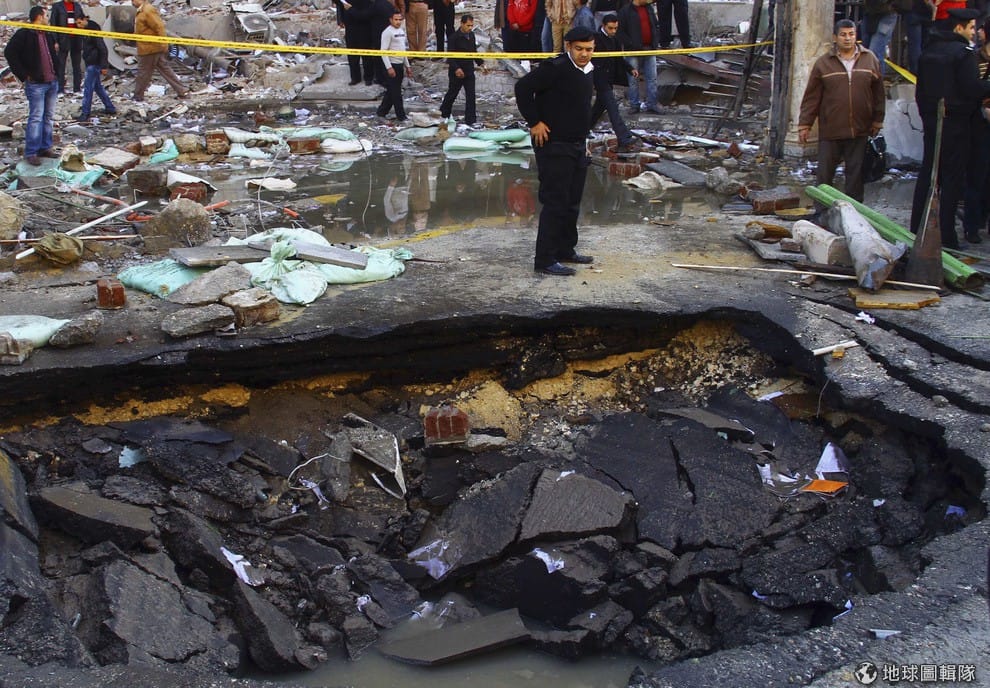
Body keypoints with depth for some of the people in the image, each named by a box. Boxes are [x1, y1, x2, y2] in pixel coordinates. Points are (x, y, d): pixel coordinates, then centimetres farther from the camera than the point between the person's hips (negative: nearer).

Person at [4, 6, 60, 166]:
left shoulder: (49, 35, 13)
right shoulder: (23, 34, -9)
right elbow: (9, 53, -13)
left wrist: (56, 72, 15)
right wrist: (24, 75, -13)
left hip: (52, 82, 7)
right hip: (35, 84, -7)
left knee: (49, 117, 11)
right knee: (36, 118, -8)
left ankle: (45, 147, 20)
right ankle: (31, 152, -3)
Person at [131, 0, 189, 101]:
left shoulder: (148, 11, -19)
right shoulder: (142, 11, 13)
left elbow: (159, 27, -23)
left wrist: (163, 46, -22)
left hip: (149, 49, -10)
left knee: (143, 72, 3)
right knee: (165, 69, 11)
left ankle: (138, 96, 14)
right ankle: (182, 91, 11)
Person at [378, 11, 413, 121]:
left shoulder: (401, 31, 14)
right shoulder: (387, 32, -13)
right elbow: (383, 51, -16)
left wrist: (407, 66, 20)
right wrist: (389, 67, -22)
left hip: (400, 65, 8)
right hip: (392, 65, -8)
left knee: (391, 91, 13)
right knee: (396, 92, -3)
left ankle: (382, 111, 23)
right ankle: (401, 116, 3)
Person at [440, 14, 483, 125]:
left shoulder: (471, 35, 5)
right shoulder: (454, 37, -16)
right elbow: (450, 56, -20)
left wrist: (480, 63, 12)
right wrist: (456, 68, -31)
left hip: (469, 70, 5)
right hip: (456, 72, -5)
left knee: (471, 95, 0)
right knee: (452, 93, 10)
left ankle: (470, 120, 3)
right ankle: (444, 114, 31)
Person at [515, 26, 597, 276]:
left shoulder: (587, 72, 13)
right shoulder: (556, 68, -16)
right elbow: (523, 87, -21)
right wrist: (535, 122, -19)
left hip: (577, 147, 9)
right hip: (554, 146, -9)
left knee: (572, 203, 16)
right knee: (555, 203, -9)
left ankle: (565, 250, 29)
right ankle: (545, 260, -4)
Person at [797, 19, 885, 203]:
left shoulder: (870, 60, 6)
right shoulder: (823, 63, 1)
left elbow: (878, 94, 11)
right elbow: (811, 97, 2)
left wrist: (877, 122, 10)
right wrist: (804, 124, -1)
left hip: (859, 131, 1)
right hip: (830, 131, -1)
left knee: (855, 174, 7)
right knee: (824, 174, 3)